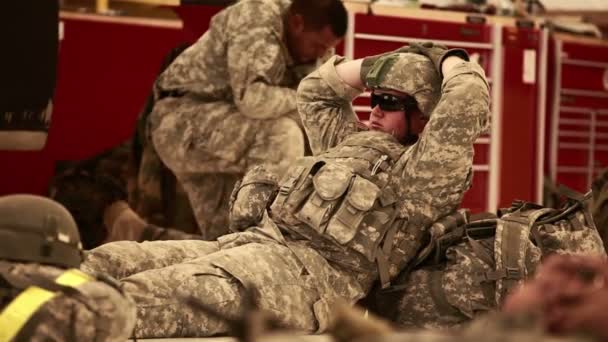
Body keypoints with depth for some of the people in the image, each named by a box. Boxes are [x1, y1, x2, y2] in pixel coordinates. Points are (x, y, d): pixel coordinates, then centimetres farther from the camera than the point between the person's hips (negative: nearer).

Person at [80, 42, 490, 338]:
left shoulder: (421, 170, 4)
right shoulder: (354, 142, 30)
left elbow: (469, 99, -9)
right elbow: (315, 91, 42)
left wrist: (446, 60, 13)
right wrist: (383, 64, 34)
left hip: (306, 271, -9)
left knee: (136, 299, -32)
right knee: (108, 263, -11)